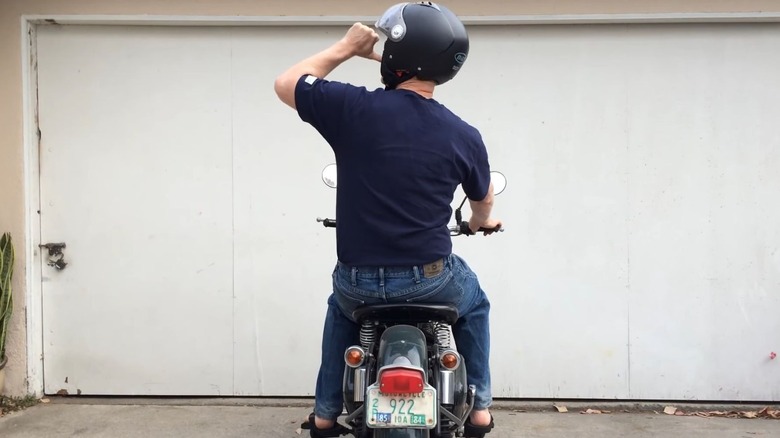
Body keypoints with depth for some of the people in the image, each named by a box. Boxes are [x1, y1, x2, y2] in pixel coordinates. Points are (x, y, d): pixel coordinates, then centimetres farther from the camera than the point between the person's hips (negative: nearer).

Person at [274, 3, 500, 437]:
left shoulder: (351, 106, -13)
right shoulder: (464, 136, -6)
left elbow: (286, 84, 6)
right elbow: (484, 202, 15)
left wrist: (345, 48, 12)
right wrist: (482, 221, 39)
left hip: (359, 282, 0)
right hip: (431, 281, 0)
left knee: (342, 309, 37)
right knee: (474, 305, 34)